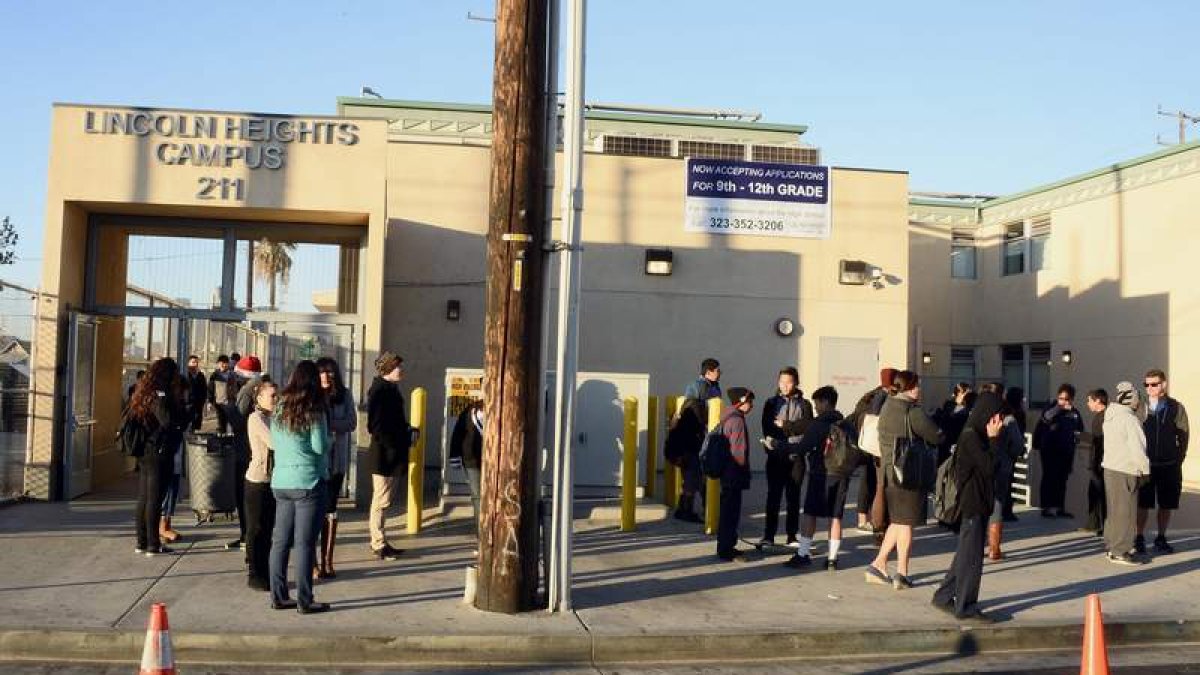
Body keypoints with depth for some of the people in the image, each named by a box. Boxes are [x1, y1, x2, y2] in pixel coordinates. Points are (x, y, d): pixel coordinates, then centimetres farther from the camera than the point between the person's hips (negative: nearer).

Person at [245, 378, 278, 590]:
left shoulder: (272, 418, 13)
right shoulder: (256, 418, -13)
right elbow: (273, 442, -23)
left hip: (272, 480, 8)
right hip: (258, 481, -8)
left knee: (268, 529, 13)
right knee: (256, 530, 1)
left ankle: (266, 573, 22)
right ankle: (255, 576, 8)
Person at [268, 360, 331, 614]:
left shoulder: (279, 410, 7)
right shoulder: (313, 411, -9)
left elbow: (275, 443, 14)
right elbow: (320, 446, -12)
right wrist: (327, 437, 8)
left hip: (280, 482, 6)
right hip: (308, 483, -6)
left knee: (280, 541, 11)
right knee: (305, 544, -1)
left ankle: (278, 596, 16)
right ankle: (304, 601, 3)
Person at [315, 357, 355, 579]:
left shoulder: (344, 395, 4)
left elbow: (351, 423, -3)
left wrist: (329, 423, -19)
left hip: (337, 460, 3)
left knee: (330, 510, 10)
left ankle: (327, 560, 17)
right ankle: (313, 561, 6)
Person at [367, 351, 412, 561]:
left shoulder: (390, 388, 16)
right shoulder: (379, 390, -14)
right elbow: (377, 425, -20)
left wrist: (406, 432, 8)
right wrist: (392, 448, -19)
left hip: (394, 455, 10)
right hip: (385, 455, -10)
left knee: (383, 500, 15)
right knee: (381, 501, -2)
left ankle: (378, 542, 24)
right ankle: (379, 546, 5)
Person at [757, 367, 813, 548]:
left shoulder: (804, 404, 6)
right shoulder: (771, 403, 8)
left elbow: (807, 425, -8)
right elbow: (767, 428, -2)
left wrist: (784, 425, -12)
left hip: (796, 457, 0)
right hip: (775, 457, 0)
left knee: (793, 498, 7)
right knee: (773, 497, 1)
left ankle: (792, 536, 14)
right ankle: (768, 536, 6)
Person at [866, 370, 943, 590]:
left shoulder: (886, 408, 7)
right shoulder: (914, 412, -16)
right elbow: (937, 437, -13)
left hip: (888, 472, 7)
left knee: (898, 522, 19)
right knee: (906, 523, 3)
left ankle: (878, 564, 17)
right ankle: (901, 574, 7)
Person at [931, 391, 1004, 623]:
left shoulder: (978, 435, 13)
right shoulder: (971, 436, -16)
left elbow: (989, 466, 14)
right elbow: (989, 465, -19)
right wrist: (994, 439, -14)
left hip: (977, 502, 10)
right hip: (971, 503, -10)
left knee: (966, 554, 15)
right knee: (971, 556, -3)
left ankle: (944, 597, 24)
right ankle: (966, 607, 4)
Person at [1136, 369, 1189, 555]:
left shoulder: (1176, 408, 1)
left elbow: (1183, 435, 4)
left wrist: (1179, 459, -1)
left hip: (1169, 466, 1)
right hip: (1145, 464, -1)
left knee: (1166, 505, 9)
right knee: (1143, 504, 4)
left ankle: (1161, 539, 21)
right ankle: (1139, 539, 15)